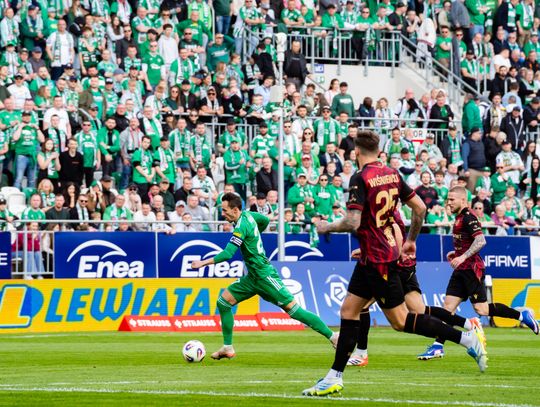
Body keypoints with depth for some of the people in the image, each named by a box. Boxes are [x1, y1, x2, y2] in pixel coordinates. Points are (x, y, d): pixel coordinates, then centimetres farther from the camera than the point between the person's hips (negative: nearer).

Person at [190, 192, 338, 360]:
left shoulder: (241, 227, -22)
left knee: (293, 309, -9)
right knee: (223, 302, 4)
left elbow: (227, 254, -28)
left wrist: (203, 263, -22)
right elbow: (265, 220, 24)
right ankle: (228, 348, 8)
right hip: (252, 277, 10)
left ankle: (332, 336, -4)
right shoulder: (247, 215, 4)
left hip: (264, 275, -10)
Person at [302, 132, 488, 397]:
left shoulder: (361, 179, -17)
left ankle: (467, 338, -5)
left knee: (400, 321, -3)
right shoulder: (392, 174, 6)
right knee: (348, 310, 10)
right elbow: (420, 208, 9)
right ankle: (334, 378, 9)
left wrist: (326, 227, -5)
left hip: (378, 259, -9)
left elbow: (352, 223, -24)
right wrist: (411, 240, 23)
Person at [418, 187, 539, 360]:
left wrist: (463, 257, -27)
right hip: (461, 270, 10)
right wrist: (456, 253, 18)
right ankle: (438, 347, 0)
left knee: (481, 309, -9)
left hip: (472, 269, -10)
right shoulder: (460, 217, 16)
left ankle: (522, 315, 2)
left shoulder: (468, 217, -14)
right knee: (448, 306, 2)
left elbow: (481, 241, -24)